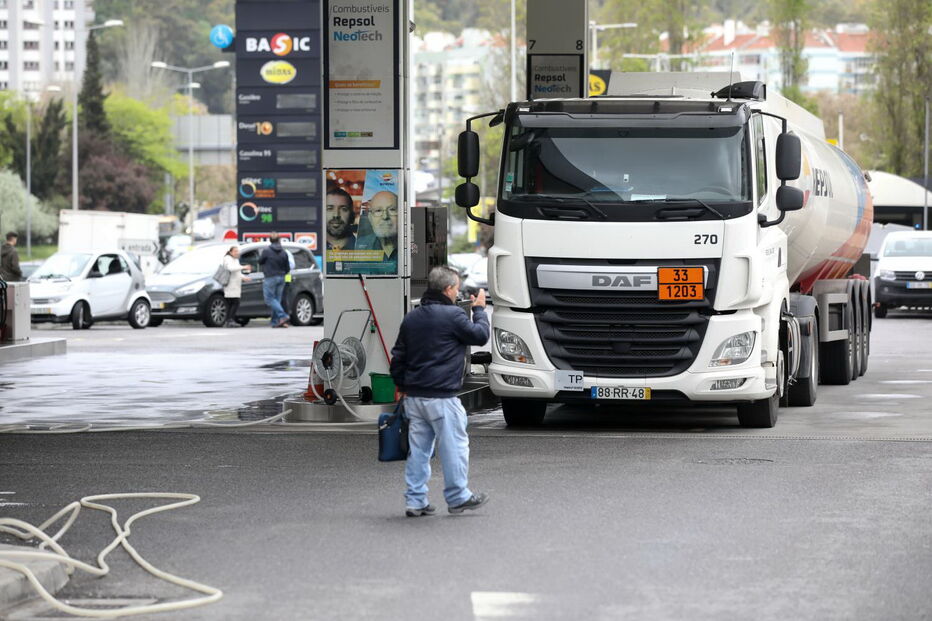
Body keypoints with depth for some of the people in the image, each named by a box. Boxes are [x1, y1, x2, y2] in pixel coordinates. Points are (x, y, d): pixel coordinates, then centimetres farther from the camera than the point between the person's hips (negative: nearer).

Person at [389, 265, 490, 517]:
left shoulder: (411, 318, 12)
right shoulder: (453, 315, -11)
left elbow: (398, 357, 15)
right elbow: (481, 335, 0)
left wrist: (403, 387, 22)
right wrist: (479, 309, 14)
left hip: (414, 396, 7)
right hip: (441, 397, -7)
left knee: (418, 448, 10)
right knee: (454, 446, 4)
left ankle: (415, 500, 10)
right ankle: (458, 497, 11)